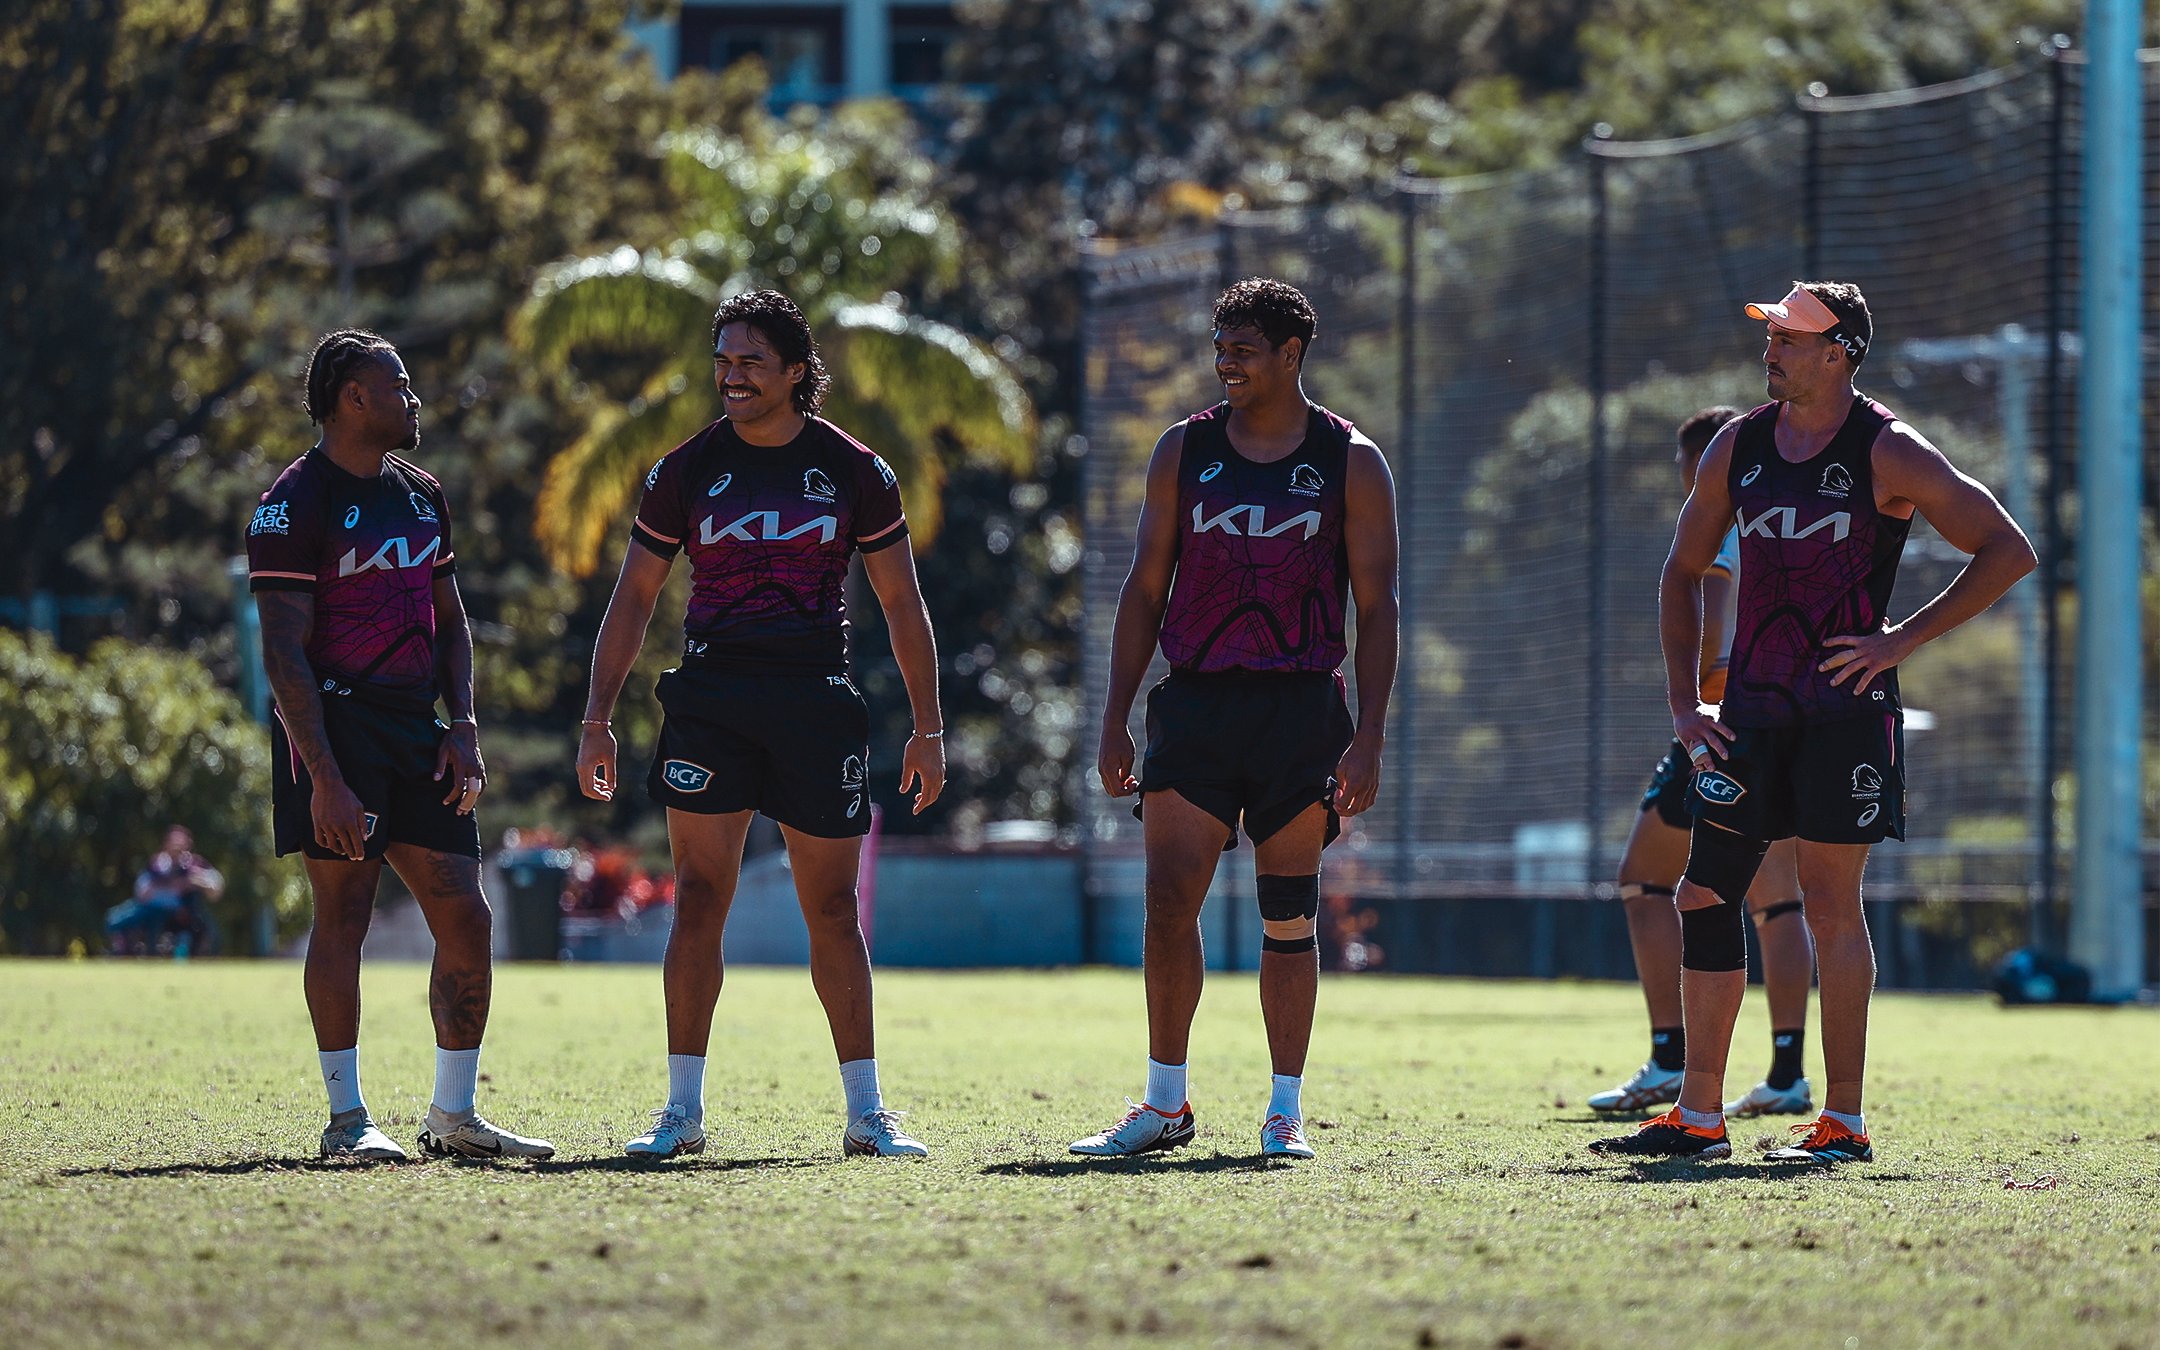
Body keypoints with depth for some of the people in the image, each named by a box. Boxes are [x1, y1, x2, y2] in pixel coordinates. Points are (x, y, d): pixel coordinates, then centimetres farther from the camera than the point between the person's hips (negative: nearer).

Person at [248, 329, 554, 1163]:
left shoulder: (420, 496, 16)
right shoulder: (295, 505, -9)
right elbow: (284, 654, -14)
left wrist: (463, 726, 7)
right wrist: (324, 778, -21)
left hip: (418, 733, 7)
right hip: (336, 724, -7)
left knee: (465, 920, 2)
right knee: (343, 913, -6)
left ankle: (454, 1117, 9)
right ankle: (347, 1118, 0)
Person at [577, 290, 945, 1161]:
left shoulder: (853, 470, 3)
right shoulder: (688, 469, 4)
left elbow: (902, 606, 8)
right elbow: (633, 600, 9)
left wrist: (928, 728, 4)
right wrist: (597, 721, 2)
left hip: (816, 705, 0)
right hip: (710, 699, 0)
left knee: (832, 912, 2)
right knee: (699, 901, -6)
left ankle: (865, 1112, 9)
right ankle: (683, 1111, -3)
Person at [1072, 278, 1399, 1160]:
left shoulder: (1350, 463, 3)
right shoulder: (1184, 451, 9)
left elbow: (1377, 607, 2)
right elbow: (1145, 591, 11)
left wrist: (1368, 738, -7)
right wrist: (1115, 719, 4)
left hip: (1301, 711, -2)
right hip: (1195, 705, 2)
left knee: (1289, 915, 1)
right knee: (1168, 903, -7)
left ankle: (1286, 1111, 9)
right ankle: (1166, 1104, 3)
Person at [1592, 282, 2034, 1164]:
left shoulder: (1885, 453, -7)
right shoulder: (1739, 447, 9)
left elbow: (2008, 552, -6)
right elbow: (1683, 572, 20)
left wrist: (1905, 638, -10)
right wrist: (1683, 701, 10)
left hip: (1844, 704, -6)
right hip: (1751, 709, 6)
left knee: (1831, 904, -6)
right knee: (1704, 896, 3)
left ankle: (1844, 1122, 0)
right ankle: (1698, 1117, 9)